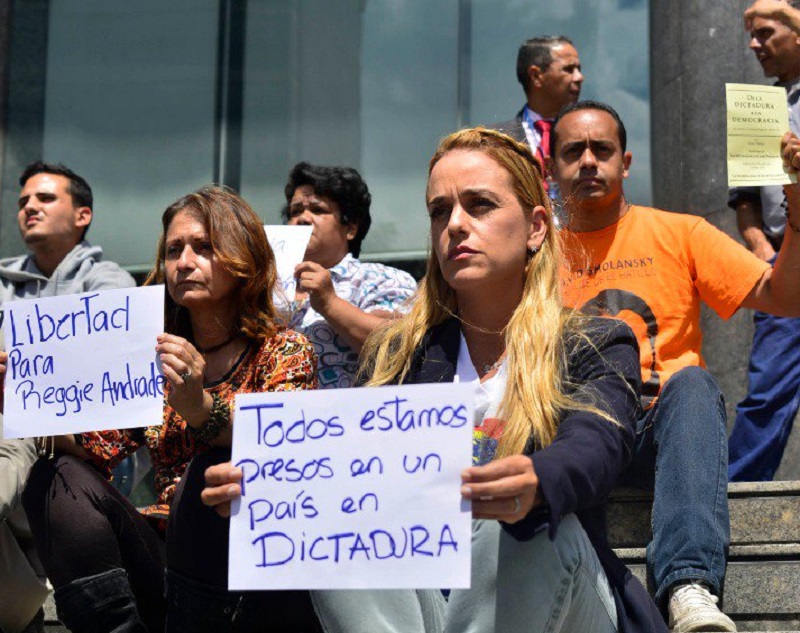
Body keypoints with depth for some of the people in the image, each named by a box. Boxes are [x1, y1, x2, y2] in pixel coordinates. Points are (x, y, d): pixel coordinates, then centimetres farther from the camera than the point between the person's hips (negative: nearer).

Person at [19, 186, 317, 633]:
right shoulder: (157, 362, 16)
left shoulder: (285, 351, 2)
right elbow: (96, 449, 5)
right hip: (163, 554, 5)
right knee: (58, 478, -17)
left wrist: (201, 408, -36)